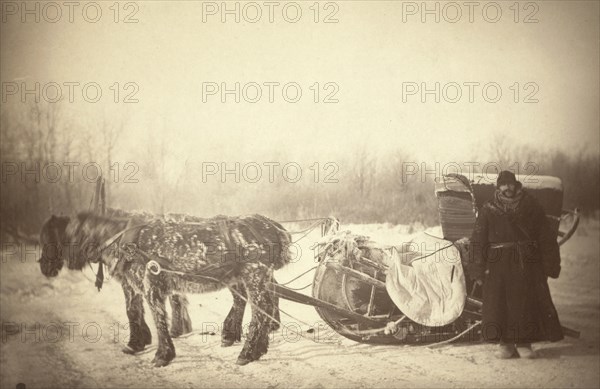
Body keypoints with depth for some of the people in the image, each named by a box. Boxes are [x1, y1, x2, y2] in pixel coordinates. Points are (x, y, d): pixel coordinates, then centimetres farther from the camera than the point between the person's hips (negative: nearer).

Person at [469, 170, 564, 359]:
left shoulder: (531, 207, 6)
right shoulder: (488, 210, 4)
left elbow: (546, 238, 6)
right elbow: (478, 241, 2)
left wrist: (549, 266, -1)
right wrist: (478, 271, -5)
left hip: (528, 264, 1)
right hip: (498, 265, 0)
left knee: (528, 302, -1)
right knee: (499, 304, -2)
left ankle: (524, 343, 8)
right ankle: (505, 343, 8)